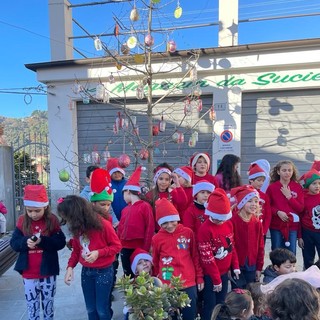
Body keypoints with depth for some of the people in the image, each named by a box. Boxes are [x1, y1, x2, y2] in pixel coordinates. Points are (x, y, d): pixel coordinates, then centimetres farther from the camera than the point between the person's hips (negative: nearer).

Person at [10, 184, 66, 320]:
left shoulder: (52, 220, -10)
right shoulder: (22, 221, -3)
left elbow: (61, 243, -12)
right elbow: (13, 243, -2)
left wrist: (43, 240, -27)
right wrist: (25, 242, -23)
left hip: (48, 272, -1)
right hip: (28, 274, 2)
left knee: (48, 306, 16)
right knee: (32, 308, 15)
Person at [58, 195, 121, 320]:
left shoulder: (103, 225, -20)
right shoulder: (77, 228, -2)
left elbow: (117, 245, -12)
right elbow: (76, 250, 8)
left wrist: (99, 253, -25)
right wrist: (70, 266, -7)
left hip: (103, 271, -5)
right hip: (86, 271, 5)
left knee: (102, 309, 4)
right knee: (90, 308, 14)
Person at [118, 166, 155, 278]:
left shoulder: (145, 206, -8)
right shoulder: (125, 209, 10)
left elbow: (150, 228, -12)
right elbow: (120, 228, 14)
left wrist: (146, 248, -14)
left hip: (139, 249, -6)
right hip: (125, 249, 6)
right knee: (128, 276, 15)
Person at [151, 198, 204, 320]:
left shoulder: (188, 232, -2)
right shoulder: (157, 238, -4)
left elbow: (195, 256, 4)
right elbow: (155, 262, 5)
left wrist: (199, 277, 7)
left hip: (189, 283, 1)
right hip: (168, 286, 0)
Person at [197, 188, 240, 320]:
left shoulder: (229, 224, 0)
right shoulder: (205, 229, -21)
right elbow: (206, 257, -19)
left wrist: (235, 266, 6)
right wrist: (216, 279, -14)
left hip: (224, 272, 6)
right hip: (210, 275, -6)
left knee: (221, 304, 19)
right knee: (210, 305, 6)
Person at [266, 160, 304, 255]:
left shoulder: (298, 187, 2)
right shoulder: (272, 187, -2)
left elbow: (300, 208, 0)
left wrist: (289, 197, -11)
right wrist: (278, 212, -16)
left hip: (292, 226, 1)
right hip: (276, 225, -1)